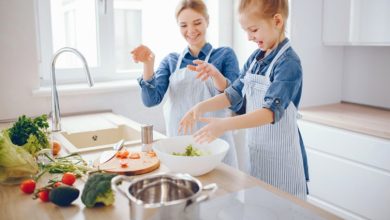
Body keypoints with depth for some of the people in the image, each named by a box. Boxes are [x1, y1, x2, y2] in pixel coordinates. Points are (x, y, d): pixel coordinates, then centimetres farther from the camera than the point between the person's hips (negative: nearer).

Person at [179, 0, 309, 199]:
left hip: (281, 158, -7)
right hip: (256, 151, 7)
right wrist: (202, 107, -5)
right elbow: (234, 94, 10)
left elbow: (272, 111, -27)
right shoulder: (254, 58, 5)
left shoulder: (288, 63, -18)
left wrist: (225, 124, -37)